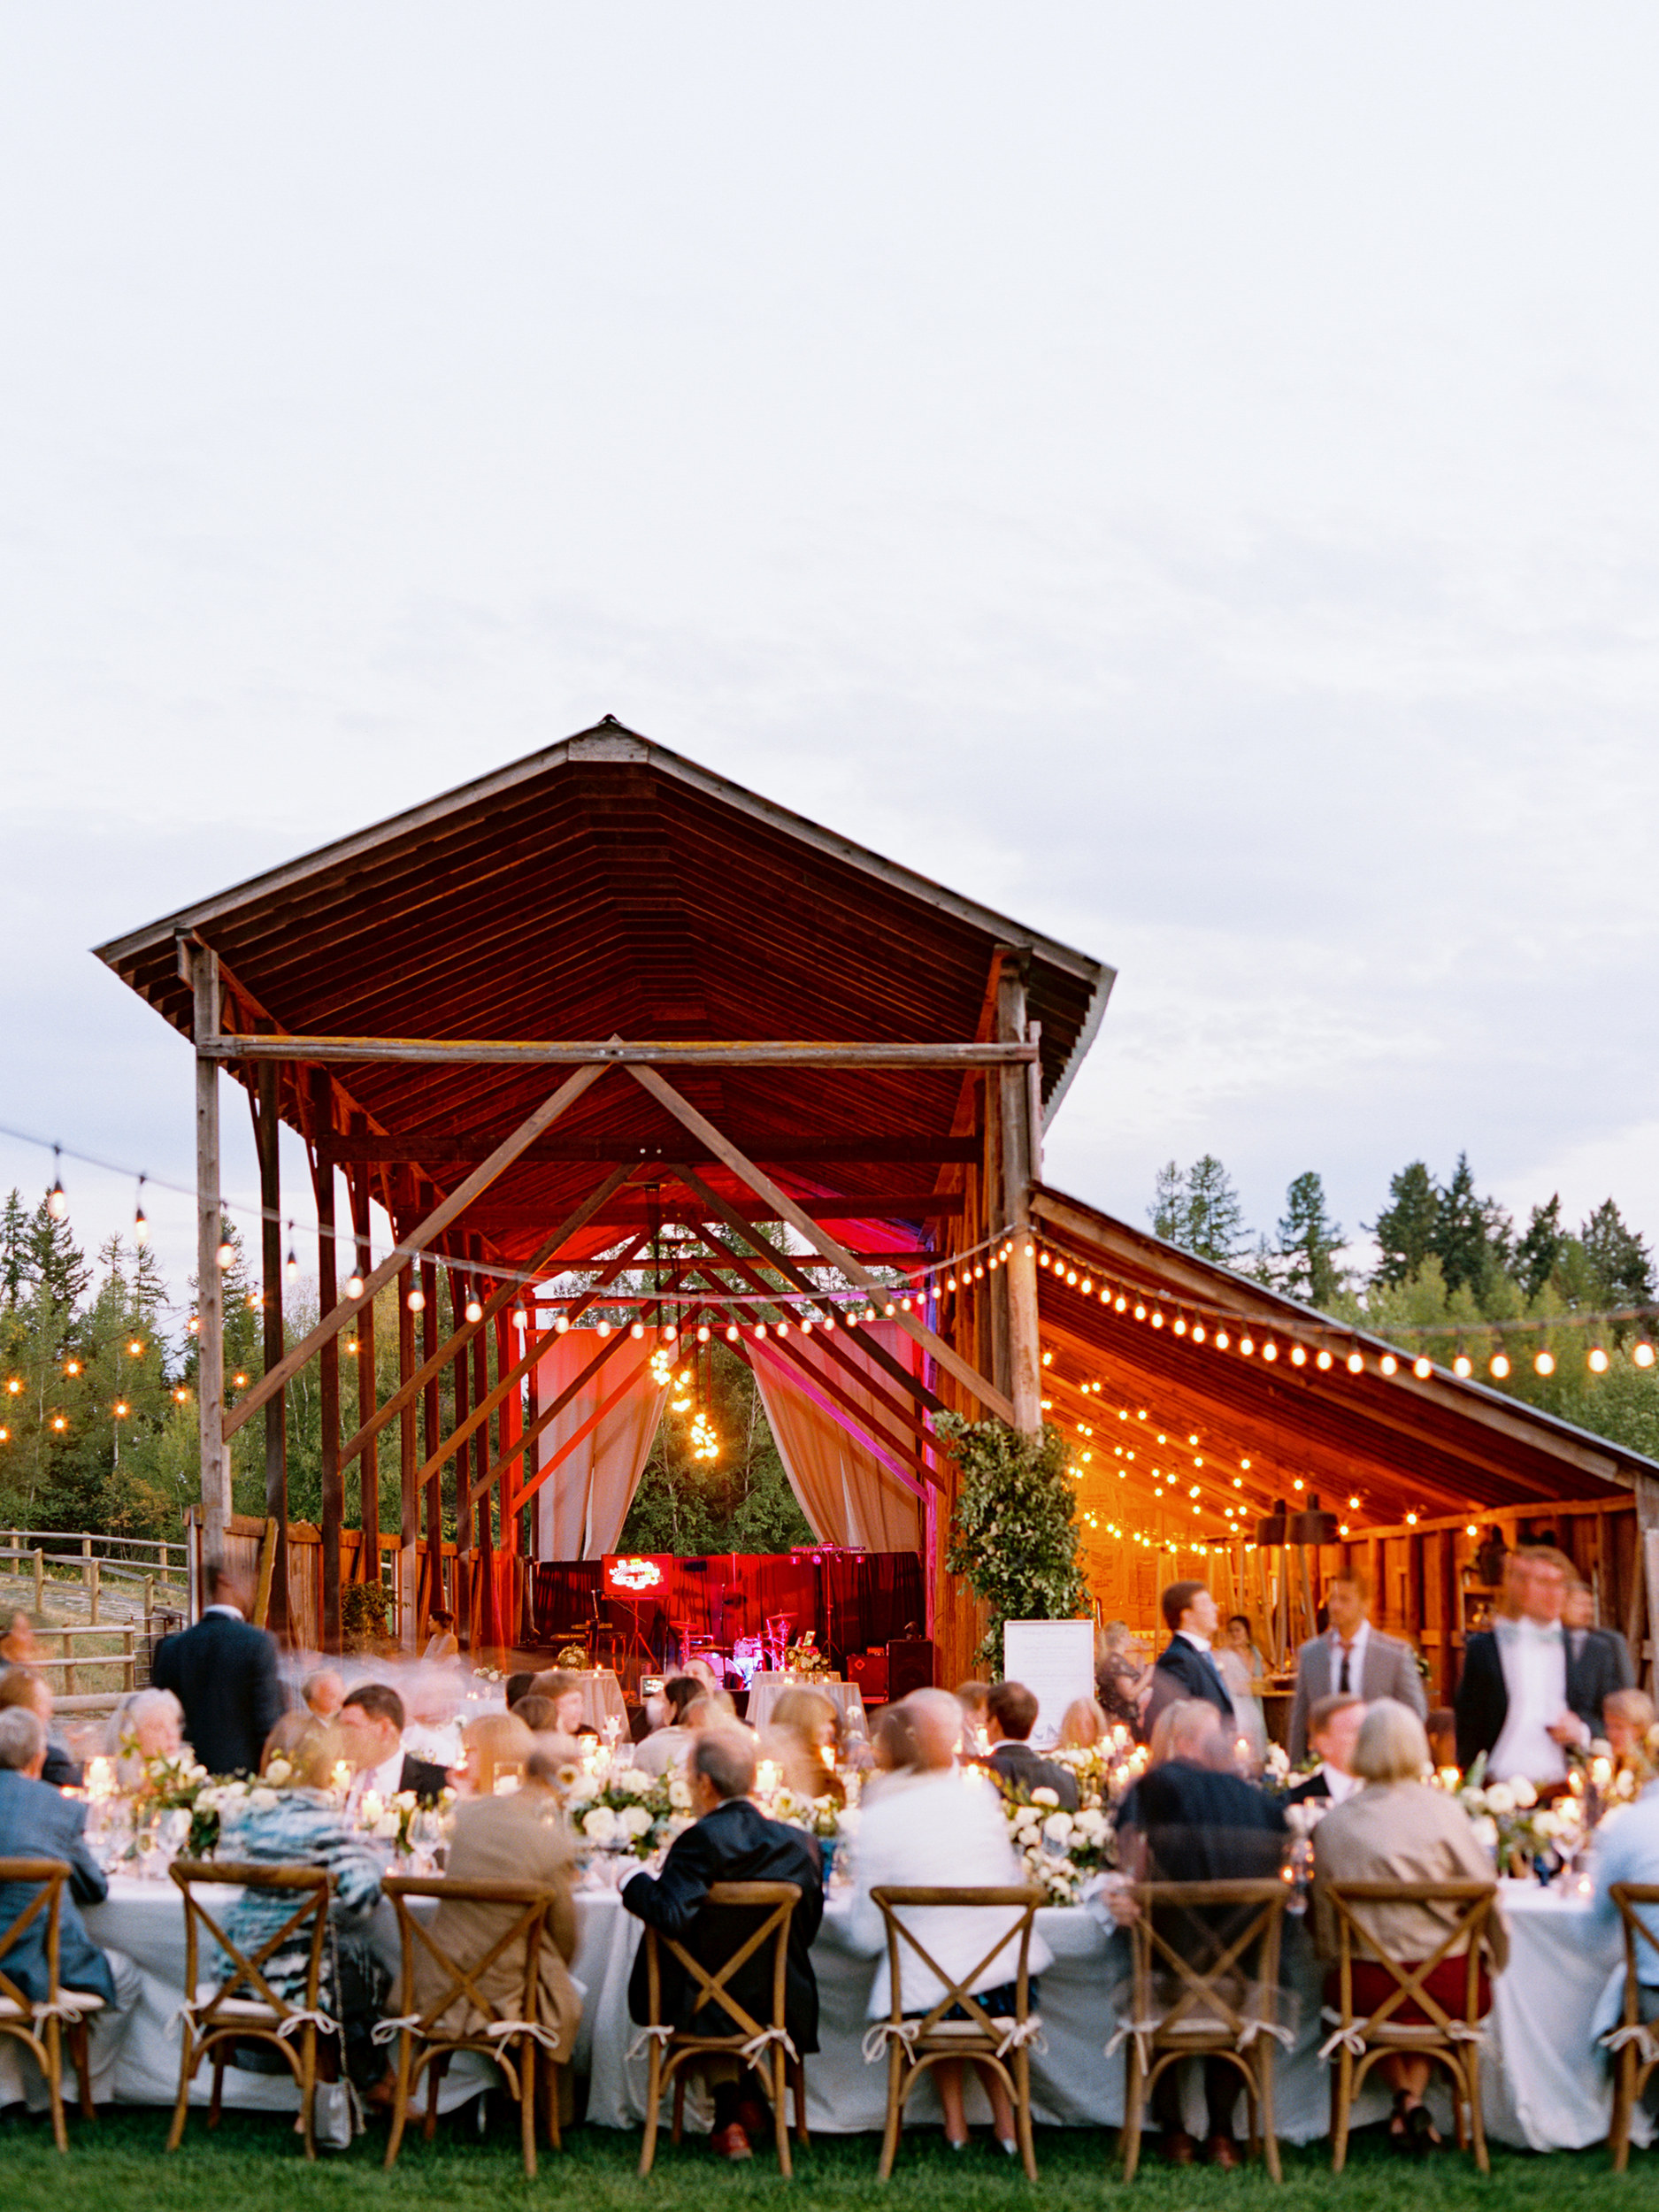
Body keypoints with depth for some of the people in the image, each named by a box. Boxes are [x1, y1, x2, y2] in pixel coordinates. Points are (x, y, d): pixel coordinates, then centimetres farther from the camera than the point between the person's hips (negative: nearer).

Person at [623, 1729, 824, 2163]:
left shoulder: (701, 1840, -19)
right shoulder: (799, 1843, -3)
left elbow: (670, 1915, -29)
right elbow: (807, 1928, 5)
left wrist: (635, 1883, -11)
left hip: (705, 2007, -4)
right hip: (780, 2008, 4)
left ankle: (730, 2114, 24)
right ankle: (741, 2101, 33)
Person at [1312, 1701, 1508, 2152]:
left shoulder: (1333, 1823, -4)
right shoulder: (1443, 1810, -9)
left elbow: (1324, 1917, 4)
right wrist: (1495, 1960, 11)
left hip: (1368, 1986, 1)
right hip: (1446, 1985, -1)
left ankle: (1404, 2095, 15)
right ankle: (1414, 2102, 18)